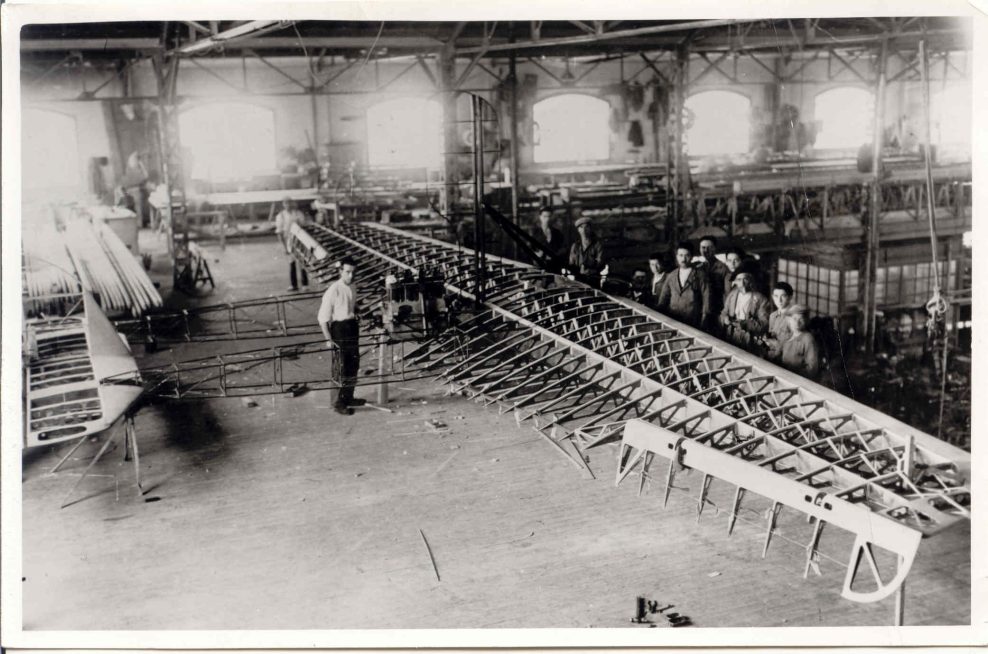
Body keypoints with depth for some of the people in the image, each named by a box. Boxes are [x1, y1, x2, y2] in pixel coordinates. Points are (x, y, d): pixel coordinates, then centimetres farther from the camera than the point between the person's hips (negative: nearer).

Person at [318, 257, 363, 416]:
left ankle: (349, 398, 30)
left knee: (354, 364, 15)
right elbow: (323, 317, -15)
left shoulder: (351, 288, 7)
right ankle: (340, 403, 3)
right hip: (339, 329, -8)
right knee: (344, 367, -6)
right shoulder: (333, 290, -16)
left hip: (352, 327, 8)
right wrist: (328, 339, -18)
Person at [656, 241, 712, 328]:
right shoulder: (670, 276, 16)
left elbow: (706, 296, 2)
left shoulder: (700, 274, 6)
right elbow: (663, 298, 17)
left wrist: (705, 316, -6)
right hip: (672, 321, 3)